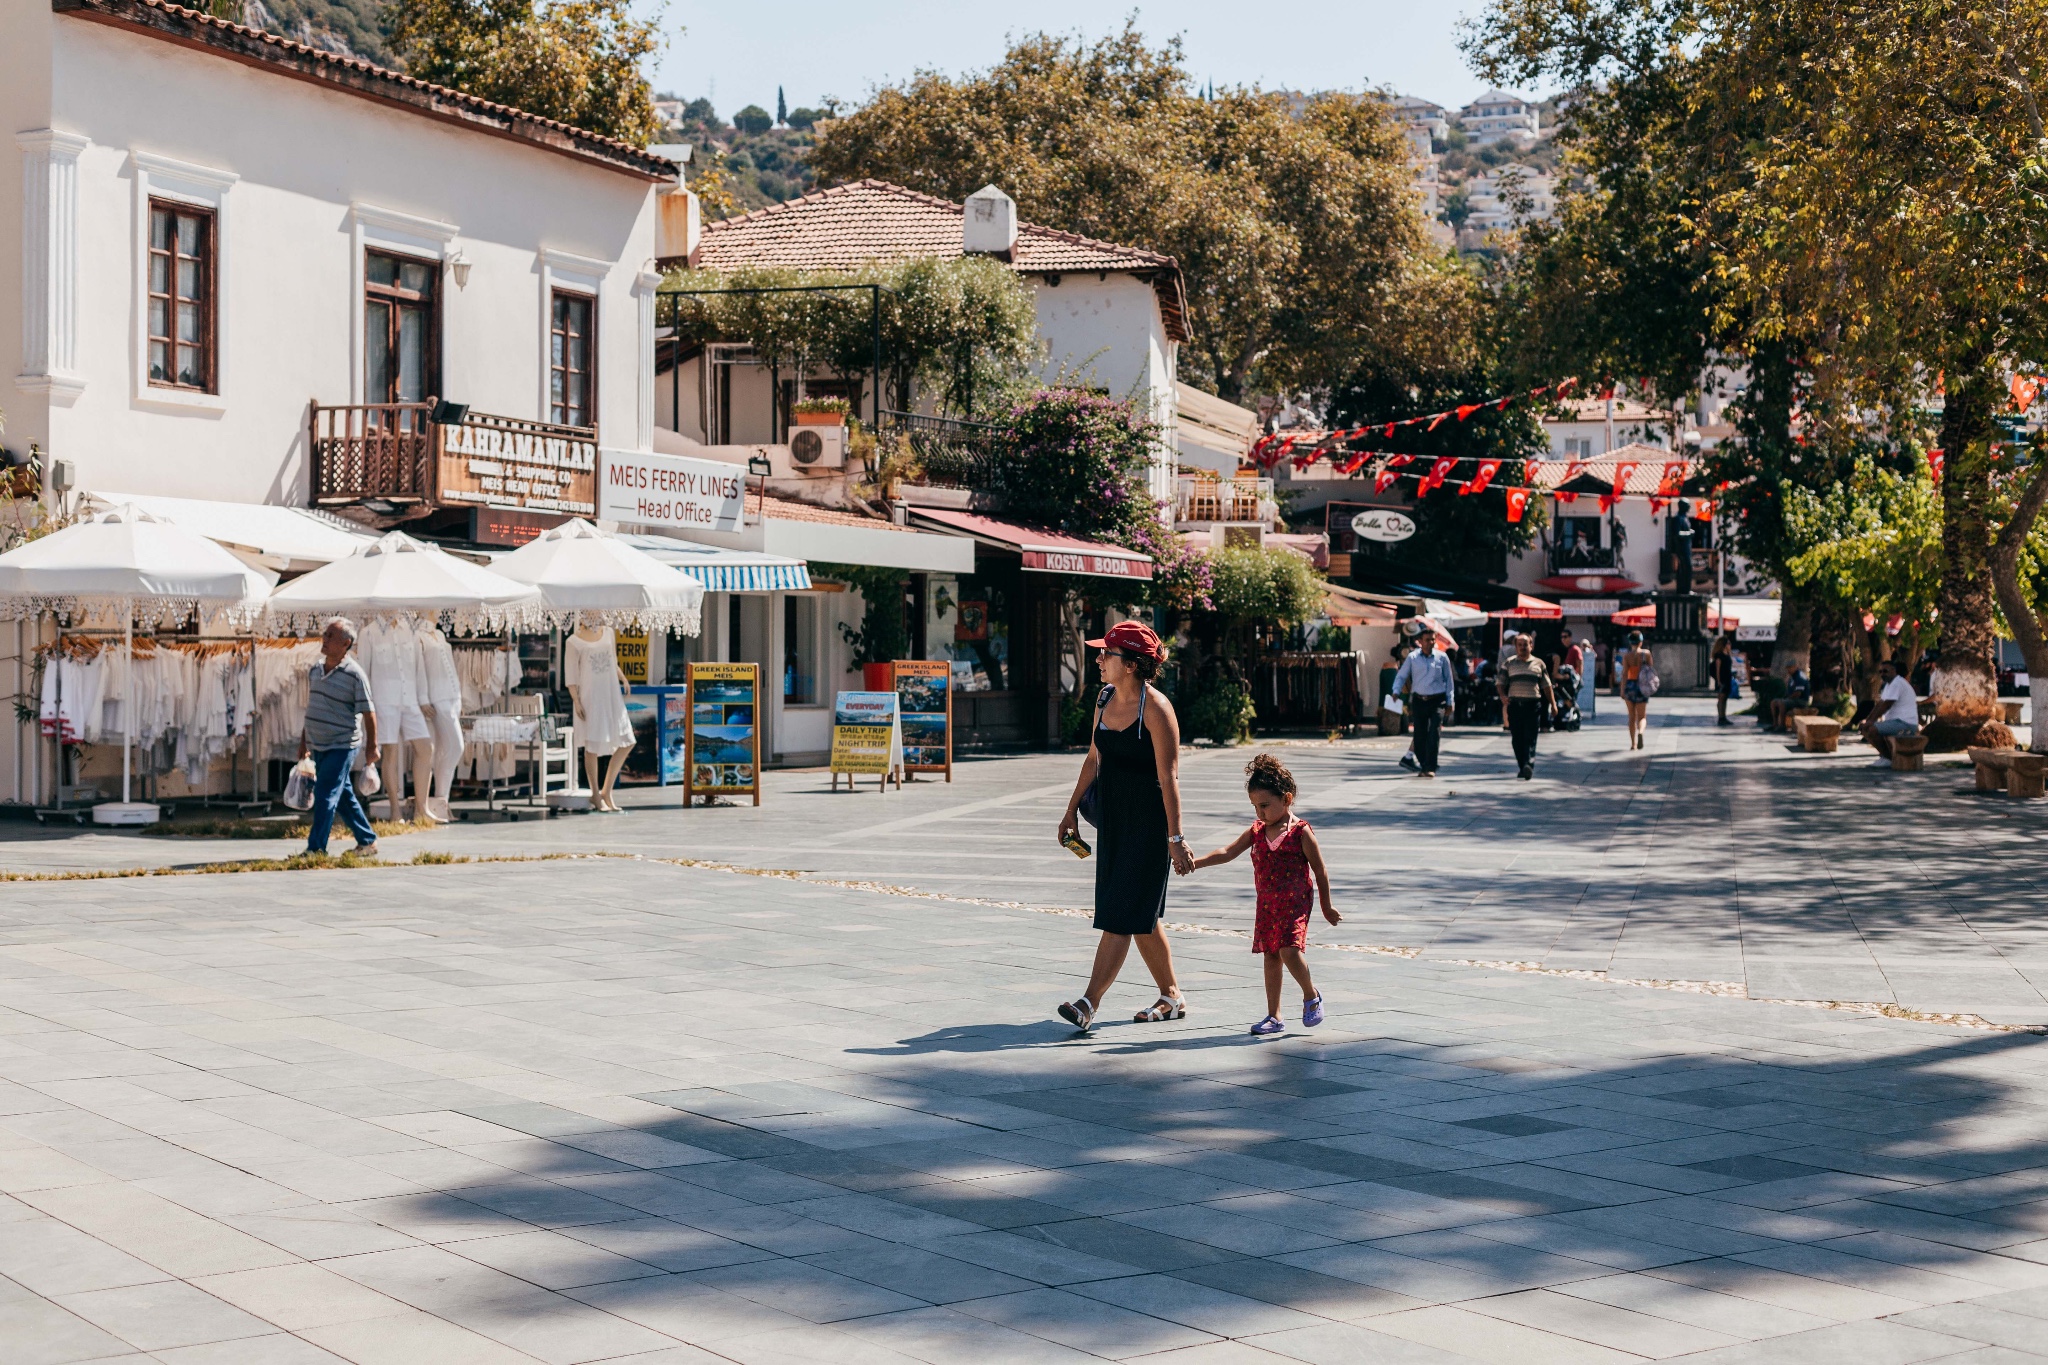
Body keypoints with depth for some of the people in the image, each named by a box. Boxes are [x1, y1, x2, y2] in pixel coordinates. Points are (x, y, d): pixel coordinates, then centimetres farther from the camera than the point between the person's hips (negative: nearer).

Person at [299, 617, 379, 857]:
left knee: (325, 797, -10)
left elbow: (368, 713, -10)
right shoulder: (315, 670, 9)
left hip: (342, 746, -7)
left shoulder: (354, 674, -13)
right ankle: (367, 841, 25)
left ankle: (316, 848, -7)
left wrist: (372, 746, -9)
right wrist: (304, 741, 19)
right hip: (319, 746, 7)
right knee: (344, 796, 14)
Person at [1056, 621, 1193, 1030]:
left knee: (1123, 915, -9)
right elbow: (1094, 758, 17)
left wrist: (1175, 838, -22)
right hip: (1112, 818, 8)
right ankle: (1172, 997, 25)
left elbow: (1169, 777, -20)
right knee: (1141, 917, 13)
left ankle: (1089, 1003, -13)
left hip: (1149, 822, -8)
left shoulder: (1156, 708, -18)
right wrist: (1073, 808, 18)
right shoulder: (1105, 698, 6)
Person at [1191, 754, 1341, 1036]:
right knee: (1271, 957, 7)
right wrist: (1194, 862, -14)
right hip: (1267, 904, 6)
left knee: (1289, 950, -19)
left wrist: (1326, 906, 5)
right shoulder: (1257, 832, 6)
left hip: (1295, 904, -6)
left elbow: (1320, 871, -2)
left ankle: (1311, 996, 7)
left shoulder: (1300, 833, -9)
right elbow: (1227, 852, -1)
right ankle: (1274, 1016, 14)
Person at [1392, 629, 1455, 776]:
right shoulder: (1412, 658, 4)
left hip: (1437, 701, -1)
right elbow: (1401, 676, 6)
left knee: (1434, 734, -12)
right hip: (1419, 701, 1)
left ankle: (1430, 768, -11)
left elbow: (1448, 680, 11)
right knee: (1419, 736, 3)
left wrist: (1449, 701, 8)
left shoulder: (1441, 658, 5)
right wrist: (1396, 691, -12)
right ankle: (1423, 766, 17)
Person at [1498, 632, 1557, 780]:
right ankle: (1522, 767, 12)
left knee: (1530, 738, -11)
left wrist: (1553, 703, 10)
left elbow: (1546, 686, 16)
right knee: (1517, 739, 2)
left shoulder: (1538, 664, 12)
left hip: (1533, 705, -1)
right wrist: (1502, 696, -8)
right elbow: (1501, 683, 11)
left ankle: (1529, 765, -22)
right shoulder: (1509, 664, 12)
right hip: (1514, 705, 1)